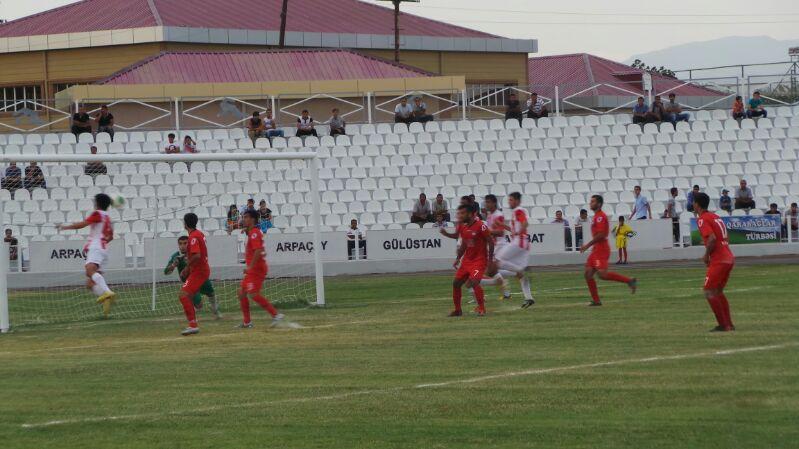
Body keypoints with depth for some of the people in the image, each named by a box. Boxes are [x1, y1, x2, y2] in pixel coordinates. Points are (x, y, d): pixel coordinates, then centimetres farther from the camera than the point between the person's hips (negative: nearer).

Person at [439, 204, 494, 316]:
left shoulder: (480, 226, -17)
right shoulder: (462, 226, 5)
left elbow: (491, 242, -13)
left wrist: (490, 260, -14)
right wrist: (458, 258, 17)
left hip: (479, 260, -8)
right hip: (467, 260, 8)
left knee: (474, 282, -24)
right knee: (456, 283, 6)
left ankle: (481, 308, -9)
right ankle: (457, 310, 19)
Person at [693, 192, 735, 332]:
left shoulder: (702, 219, -9)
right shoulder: (716, 217, 19)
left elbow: (712, 238, -23)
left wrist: (707, 255, -10)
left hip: (718, 261, -9)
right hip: (729, 258, 9)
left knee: (709, 292, -4)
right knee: (718, 292, 18)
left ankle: (722, 325, -7)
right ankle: (729, 324, 15)